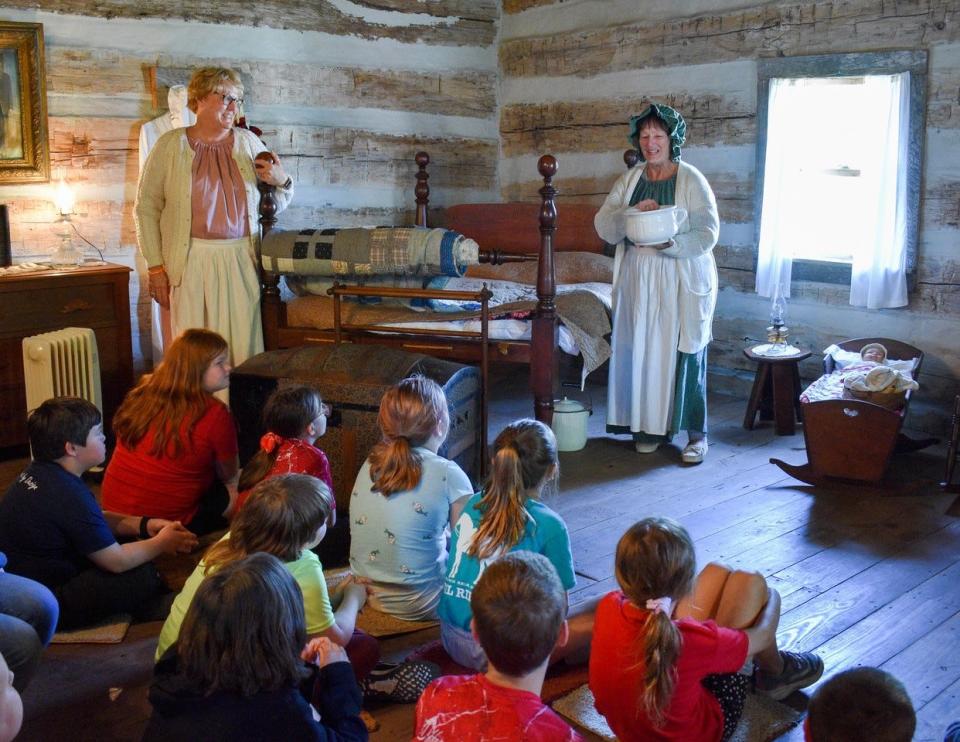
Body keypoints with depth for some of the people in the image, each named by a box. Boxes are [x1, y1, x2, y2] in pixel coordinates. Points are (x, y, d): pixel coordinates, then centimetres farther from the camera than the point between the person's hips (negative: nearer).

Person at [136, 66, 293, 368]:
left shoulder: (249, 142, 10)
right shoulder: (171, 145, 2)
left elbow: (274, 205, 17)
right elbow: (146, 208, 3)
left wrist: (282, 182, -5)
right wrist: (155, 266, -2)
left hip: (241, 261, 2)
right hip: (191, 263, -2)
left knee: (243, 347, 0)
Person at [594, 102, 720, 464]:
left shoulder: (691, 180, -6)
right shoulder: (630, 180, 8)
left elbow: (708, 234, -11)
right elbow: (602, 225, 2)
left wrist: (668, 243, -27)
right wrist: (630, 214, -17)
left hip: (681, 283, -4)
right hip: (638, 280, 4)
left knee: (683, 354, -2)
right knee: (641, 352, 6)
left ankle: (696, 433, 8)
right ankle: (650, 425, 19)